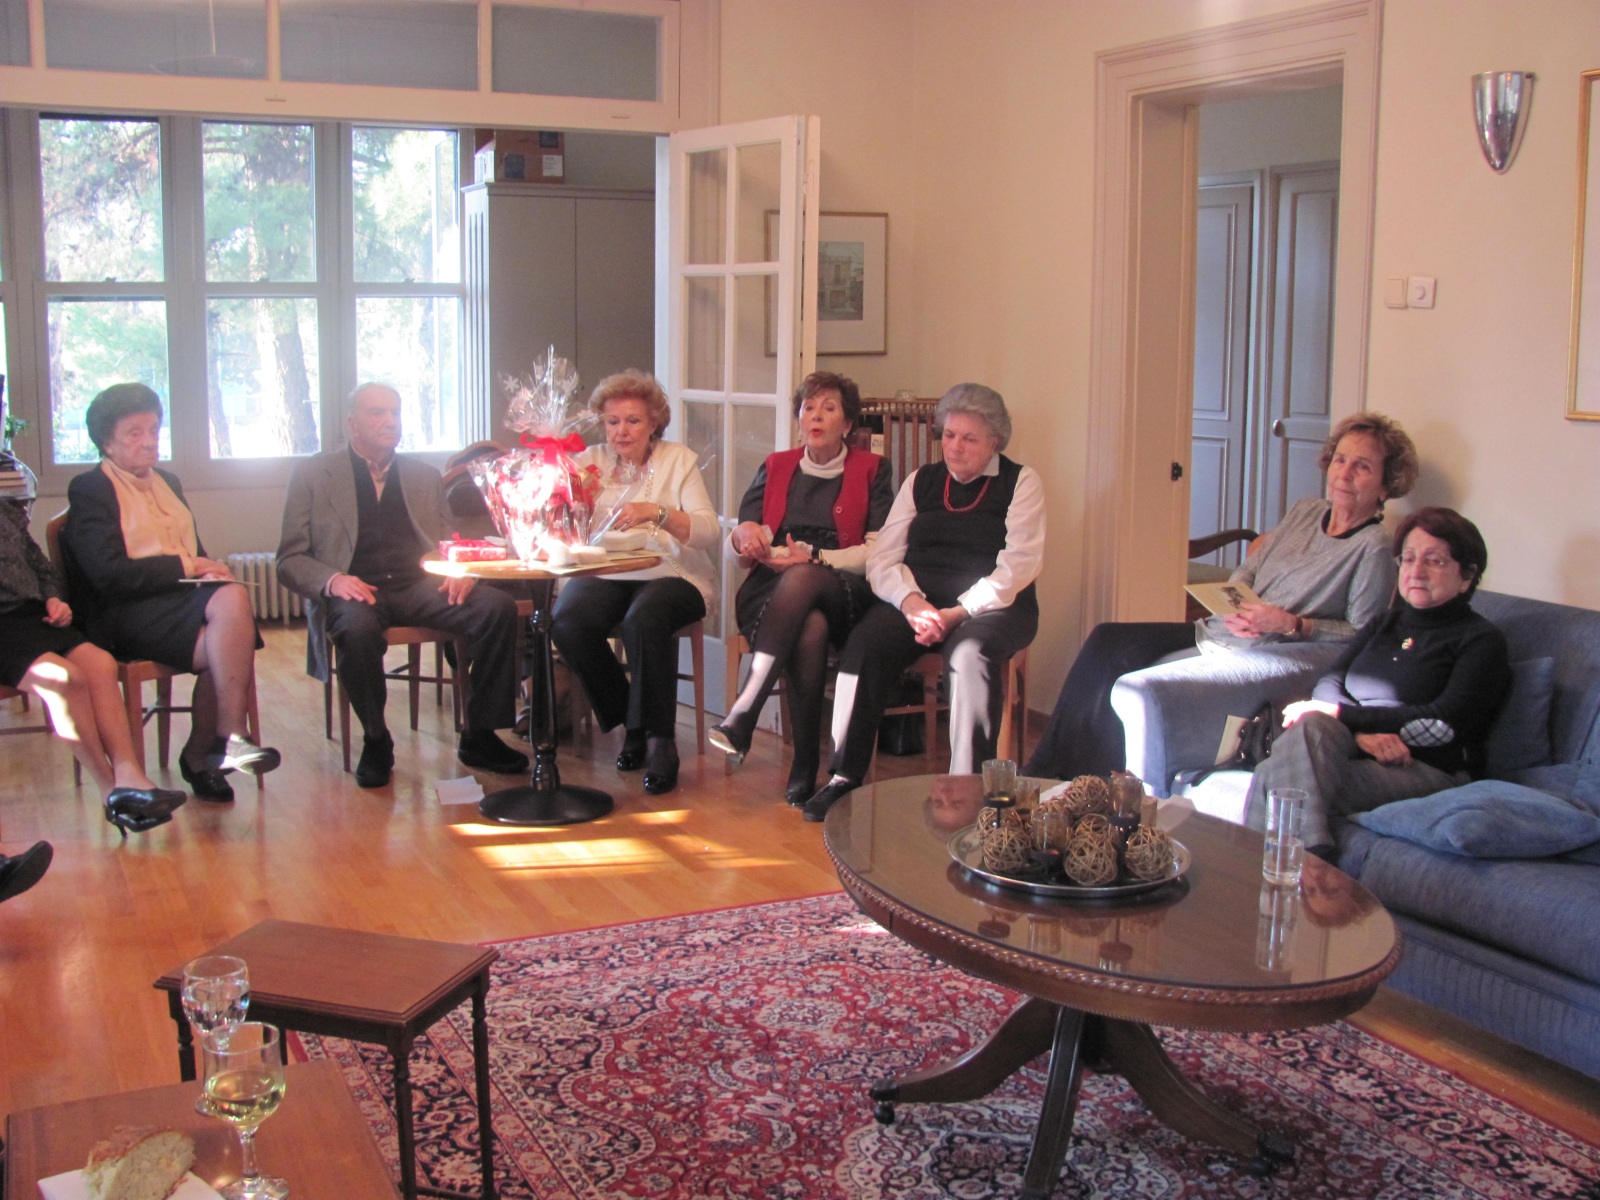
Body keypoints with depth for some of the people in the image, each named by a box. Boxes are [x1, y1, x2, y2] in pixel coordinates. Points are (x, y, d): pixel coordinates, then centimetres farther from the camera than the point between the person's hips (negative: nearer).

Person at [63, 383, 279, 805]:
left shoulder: (168, 482, 26)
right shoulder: (90, 489, 2)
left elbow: (195, 552, 25)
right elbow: (108, 572, -12)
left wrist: (209, 570, 0)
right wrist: (186, 567, -12)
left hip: (183, 597, 7)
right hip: (126, 612, -7)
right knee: (232, 599, -33)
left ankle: (200, 754, -18)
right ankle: (229, 738, -27)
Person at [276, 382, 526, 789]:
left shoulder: (425, 476, 21)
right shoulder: (313, 474, 10)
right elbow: (290, 560, 5)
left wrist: (461, 572, -5)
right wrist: (332, 580, -17)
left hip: (419, 587, 3)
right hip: (354, 591, -3)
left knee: (499, 608, -24)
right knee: (358, 626, -39)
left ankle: (479, 736, -12)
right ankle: (375, 742, -15)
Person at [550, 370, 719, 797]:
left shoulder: (678, 460, 9)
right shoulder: (589, 462, 14)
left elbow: (709, 531, -6)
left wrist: (657, 513, -23)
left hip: (670, 573, -2)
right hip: (602, 575, 3)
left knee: (644, 620, -36)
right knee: (567, 623, -29)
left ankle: (660, 740, -20)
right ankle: (628, 721, -7)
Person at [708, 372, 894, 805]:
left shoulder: (872, 470, 13)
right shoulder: (775, 467, 21)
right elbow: (742, 551, 15)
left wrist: (813, 558, -12)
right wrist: (743, 535, -10)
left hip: (843, 594, -1)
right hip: (771, 591, 2)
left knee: (801, 579, -38)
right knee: (810, 629, -36)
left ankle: (742, 715, -44)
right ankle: (805, 767, -34)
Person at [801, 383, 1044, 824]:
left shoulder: (1021, 483, 6)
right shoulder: (921, 481, 18)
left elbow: (1017, 568, -6)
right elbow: (883, 558, 9)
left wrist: (957, 613, -18)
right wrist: (911, 601, -13)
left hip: (991, 606, -3)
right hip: (918, 601, 3)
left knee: (970, 653, -36)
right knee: (864, 643, -26)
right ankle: (844, 777, -23)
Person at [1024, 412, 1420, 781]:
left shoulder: (1374, 547, -11)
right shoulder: (1305, 512, 10)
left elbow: (1364, 635, -11)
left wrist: (1291, 624, -20)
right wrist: (1233, 606, -6)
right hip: (1218, 630, 8)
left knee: (1125, 672, -19)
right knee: (1106, 640, -9)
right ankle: (1044, 768, -5)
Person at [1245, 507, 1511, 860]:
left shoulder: (1481, 641, 6)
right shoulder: (1385, 623, 24)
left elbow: (1443, 724, -9)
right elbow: (1329, 684, 9)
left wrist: (1340, 713, -11)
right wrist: (1361, 732, -14)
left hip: (1428, 771, -5)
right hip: (1357, 748, 5)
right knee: (1313, 727, -32)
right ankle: (1312, 864, -38)